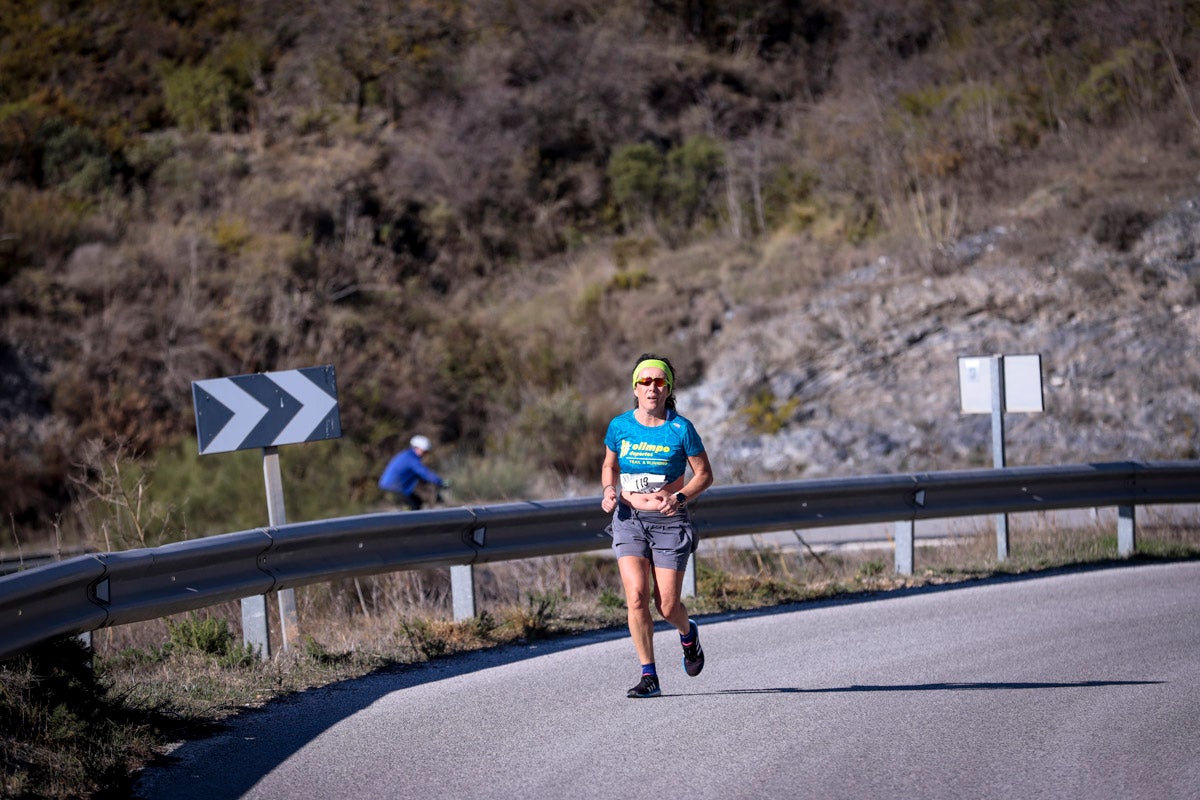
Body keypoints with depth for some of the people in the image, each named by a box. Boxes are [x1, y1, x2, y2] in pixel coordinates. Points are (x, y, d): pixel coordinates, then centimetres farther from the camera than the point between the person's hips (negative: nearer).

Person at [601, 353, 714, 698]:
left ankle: (688, 633, 36)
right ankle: (649, 676, -8)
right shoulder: (619, 426, -1)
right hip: (630, 519, 2)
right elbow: (609, 466, 17)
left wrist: (680, 497, -17)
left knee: (667, 606, -2)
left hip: (670, 523, -2)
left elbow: (705, 474, 0)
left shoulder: (681, 429, -8)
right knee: (636, 595, -17)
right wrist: (609, 490, -4)